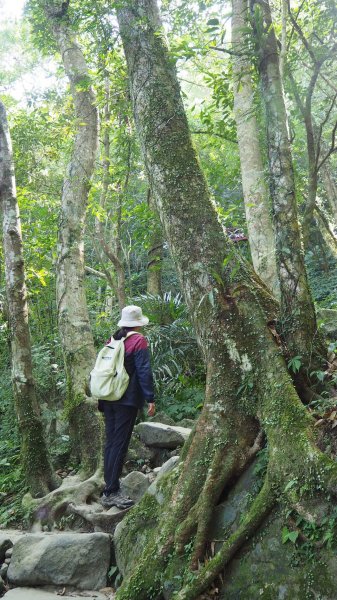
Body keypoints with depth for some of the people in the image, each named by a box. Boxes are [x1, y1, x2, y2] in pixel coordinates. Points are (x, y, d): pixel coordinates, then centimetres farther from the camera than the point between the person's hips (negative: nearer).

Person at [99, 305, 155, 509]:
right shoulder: (138, 340, -7)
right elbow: (144, 371, -13)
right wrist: (150, 399, -11)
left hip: (108, 399, 7)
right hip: (127, 400, -7)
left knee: (110, 442, 11)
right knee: (120, 444, -5)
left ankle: (110, 487, 15)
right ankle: (111, 492, -5)